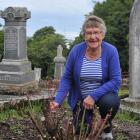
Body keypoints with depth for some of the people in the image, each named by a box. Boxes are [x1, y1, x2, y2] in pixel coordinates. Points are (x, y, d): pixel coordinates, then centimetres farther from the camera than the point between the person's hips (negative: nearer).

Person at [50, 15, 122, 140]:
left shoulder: (111, 51, -15)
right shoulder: (76, 51, -12)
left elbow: (116, 81, -19)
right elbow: (67, 78, -6)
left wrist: (94, 96, -28)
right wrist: (58, 100, -19)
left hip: (103, 95, -1)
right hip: (81, 99, 1)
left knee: (111, 101, -33)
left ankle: (107, 127, 0)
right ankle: (89, 119, 30)